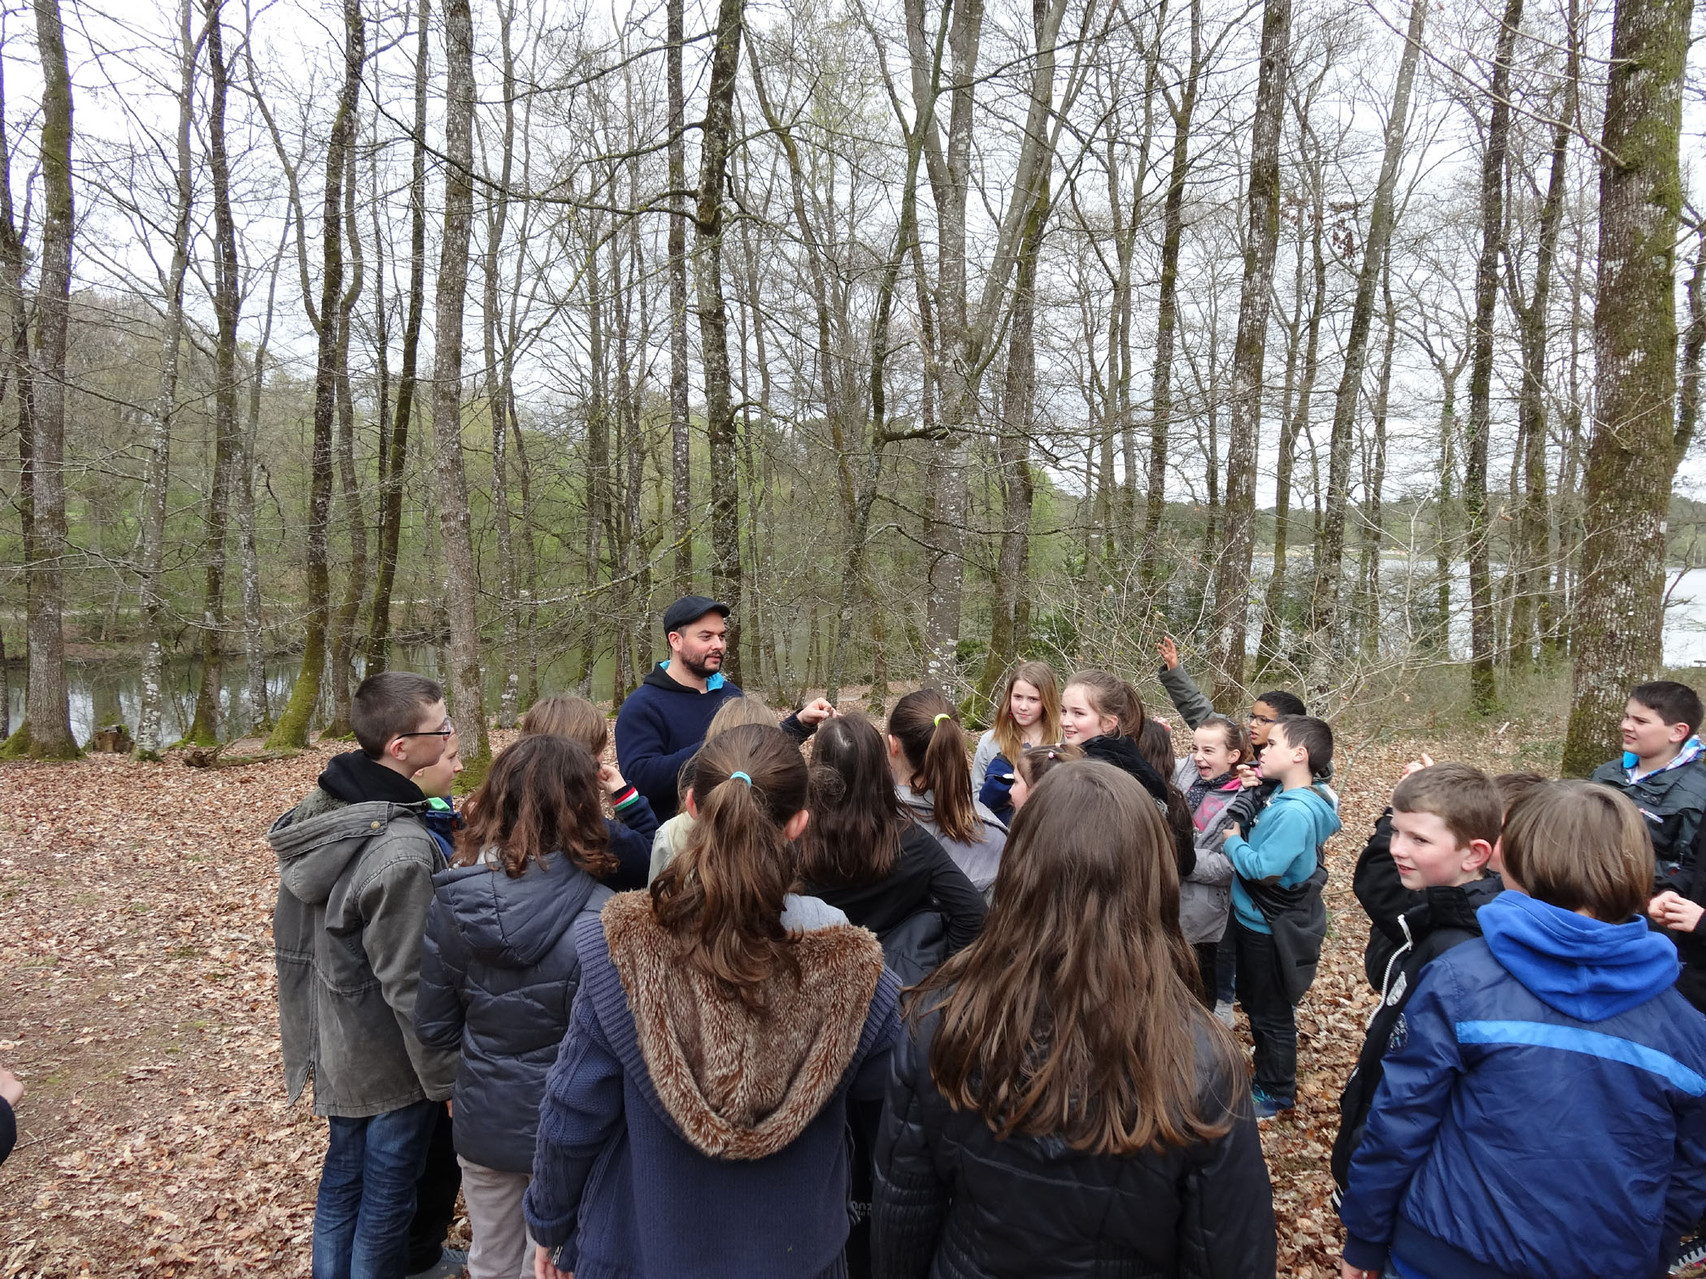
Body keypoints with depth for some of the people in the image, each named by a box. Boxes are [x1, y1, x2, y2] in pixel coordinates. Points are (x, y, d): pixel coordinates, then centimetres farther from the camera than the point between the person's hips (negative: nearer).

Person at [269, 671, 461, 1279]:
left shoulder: (322, 809, -4)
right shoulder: (401, 851, -31)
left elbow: (299, 935, 8)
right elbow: (408, 985, -25)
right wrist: (446, 1078, -14)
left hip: (334, 1043, 8)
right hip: (389, 1063, -8)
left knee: (340, 1182, 24)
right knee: (385, 1205, 12)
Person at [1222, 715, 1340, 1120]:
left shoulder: (1296, 811, -29)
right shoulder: (1282, 794, -1)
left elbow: (1263, 869, -30)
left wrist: (1233, 841, -15)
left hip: (1271, 927, -9)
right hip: (1254, 918, 9)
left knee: (1271, 1014, 11)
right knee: (1253, 1000, 25)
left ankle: (1277, 1093, 31)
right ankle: (1266, 1074, 44)